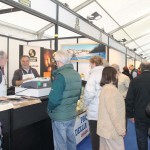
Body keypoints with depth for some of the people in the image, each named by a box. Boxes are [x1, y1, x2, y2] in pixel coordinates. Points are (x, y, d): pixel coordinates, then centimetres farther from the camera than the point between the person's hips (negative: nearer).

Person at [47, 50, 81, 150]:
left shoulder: (60, 76, -20)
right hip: (72, 113, 8)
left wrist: (49, 109, -6)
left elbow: (54, 98, -23)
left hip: (60, 116, -8)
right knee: (71, 139, 21)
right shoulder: (77, 74, 6)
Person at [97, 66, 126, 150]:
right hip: (112, 129, -10)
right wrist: (120, 129, -17)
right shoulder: (110, 89, -20)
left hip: (107, 127, 10)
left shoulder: (106, 88, 11)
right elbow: (113, 112, -23)